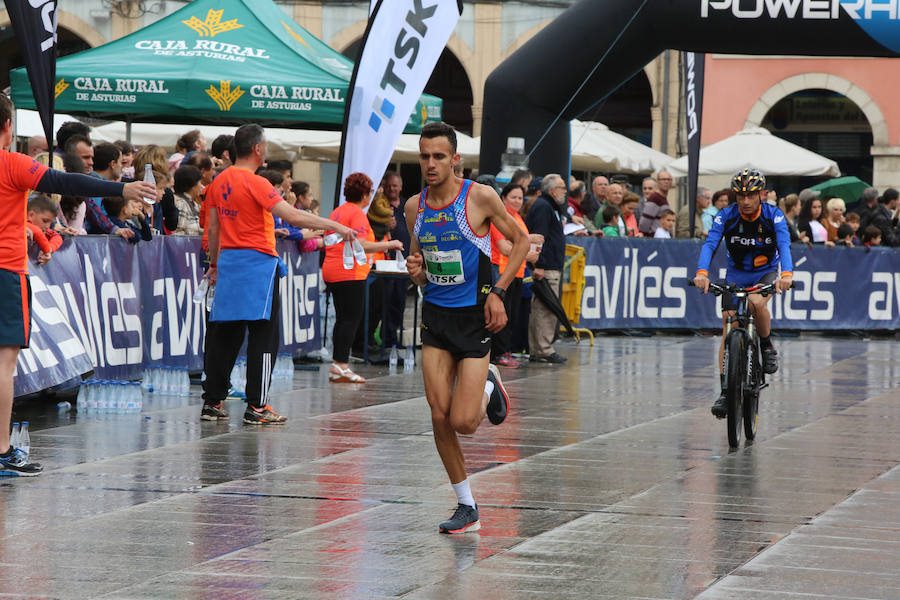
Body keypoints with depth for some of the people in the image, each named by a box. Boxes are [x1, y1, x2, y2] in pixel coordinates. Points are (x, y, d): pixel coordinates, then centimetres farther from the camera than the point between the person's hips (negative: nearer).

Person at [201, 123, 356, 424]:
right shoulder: (255, 183, -14)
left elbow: (213, 227, 16)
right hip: (258, 262, -7)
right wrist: (336, 226, -15)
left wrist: (214, 263, 26)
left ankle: (212, 402, 11)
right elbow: (293, 216, -19)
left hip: (228, 260, 7)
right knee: (263, 335, -2)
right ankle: (256, 406, -2)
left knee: (225, 334, 11)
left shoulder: (219, 182, 8)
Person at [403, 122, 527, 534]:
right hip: (435, 315, 4)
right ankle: (467, 508, 10)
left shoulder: (480, 198, -11)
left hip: (474, 316, -4)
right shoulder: (415, 206, 3)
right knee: (440, 417, -3)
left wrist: (498, 292, -9)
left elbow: (520, 241, -1)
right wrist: (415, 272, -8)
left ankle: (487, 387, 25)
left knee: (463, 423, -10)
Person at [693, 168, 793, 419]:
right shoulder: (726, 216, -16)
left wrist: (787, 274, -52)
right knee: (728, 331, -8)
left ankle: (767, 347, -7)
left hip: (766, 273, -2)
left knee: (756, 303, -35)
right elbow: (710, 243, -27)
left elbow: (784, 244, -33)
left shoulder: (773, 215, -19)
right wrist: (702, 272, -46)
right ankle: (725, 391, -4)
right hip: (736, 274, 2)